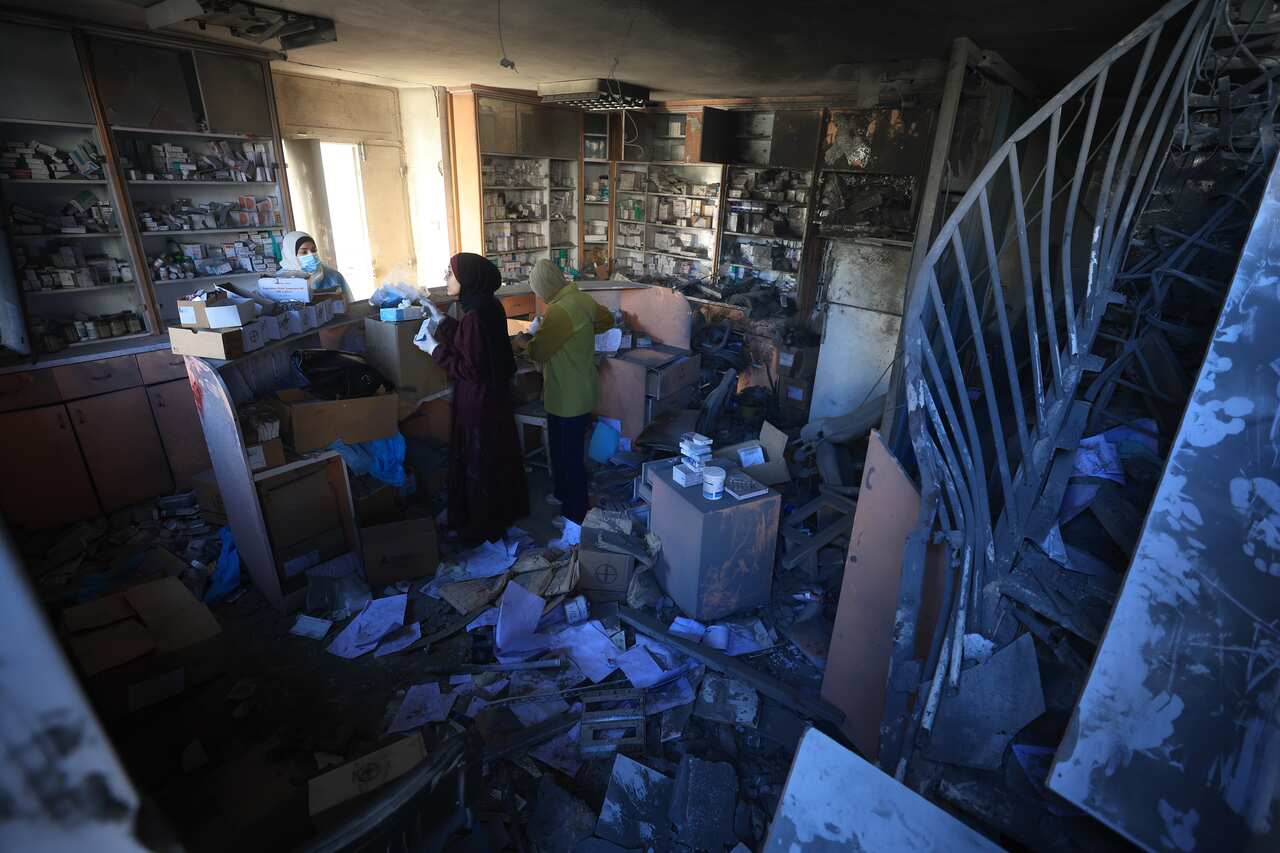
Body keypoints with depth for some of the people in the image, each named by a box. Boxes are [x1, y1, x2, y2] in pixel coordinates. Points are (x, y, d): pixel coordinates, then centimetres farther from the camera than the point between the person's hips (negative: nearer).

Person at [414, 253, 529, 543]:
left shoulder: (475, 315, -26)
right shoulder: (488, 306, 2)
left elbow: (470, 369, -25)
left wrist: (435, 349, -17)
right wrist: (442, 321, 14)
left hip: (478, 402, -9)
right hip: (495, 393, 9)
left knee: (478, 464, 7)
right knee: (499, 456, 22)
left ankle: (482, 527, 25)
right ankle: (507, 510, 41)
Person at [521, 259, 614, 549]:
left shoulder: (560, 311, -25)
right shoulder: (582, 299, 3)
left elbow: (538, 353, -19)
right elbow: (607, 320, 21)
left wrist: (535, 332, 0)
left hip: (568, 398, -9)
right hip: (579, 391, 9)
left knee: (569, 458, -1)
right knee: (564, 451, 25)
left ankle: (576, 526, 8)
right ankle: (565, 495, 45)